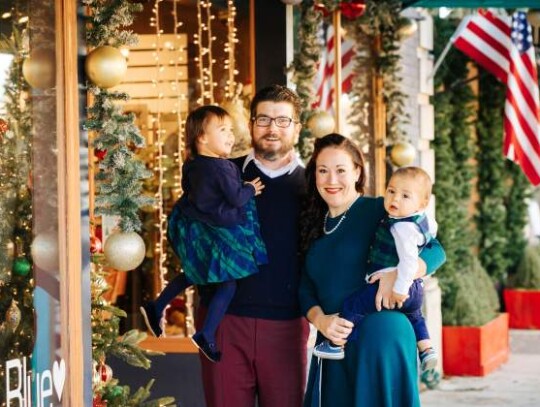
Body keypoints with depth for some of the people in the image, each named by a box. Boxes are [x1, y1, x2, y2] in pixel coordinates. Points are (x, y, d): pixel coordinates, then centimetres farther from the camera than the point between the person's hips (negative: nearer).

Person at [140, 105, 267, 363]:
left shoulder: (194, 165, 1)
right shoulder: (221, 169, -25)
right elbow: (237, 198, -21)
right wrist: (251, 189, 0)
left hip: (195, 228, 9)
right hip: (217, 235, -9)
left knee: (194, 274, 30)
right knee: (228, 283, 3)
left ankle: (156, 307, 33)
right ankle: (207, 336, 0)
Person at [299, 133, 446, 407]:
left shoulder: (379, 211, -4)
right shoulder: (314, 225, 14)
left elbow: (434, 250, -10)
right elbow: (306, 288, 11)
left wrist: (399, 275, -28)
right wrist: (319, 320, -9)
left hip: (380, 338, -6)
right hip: (333, 343, 6)